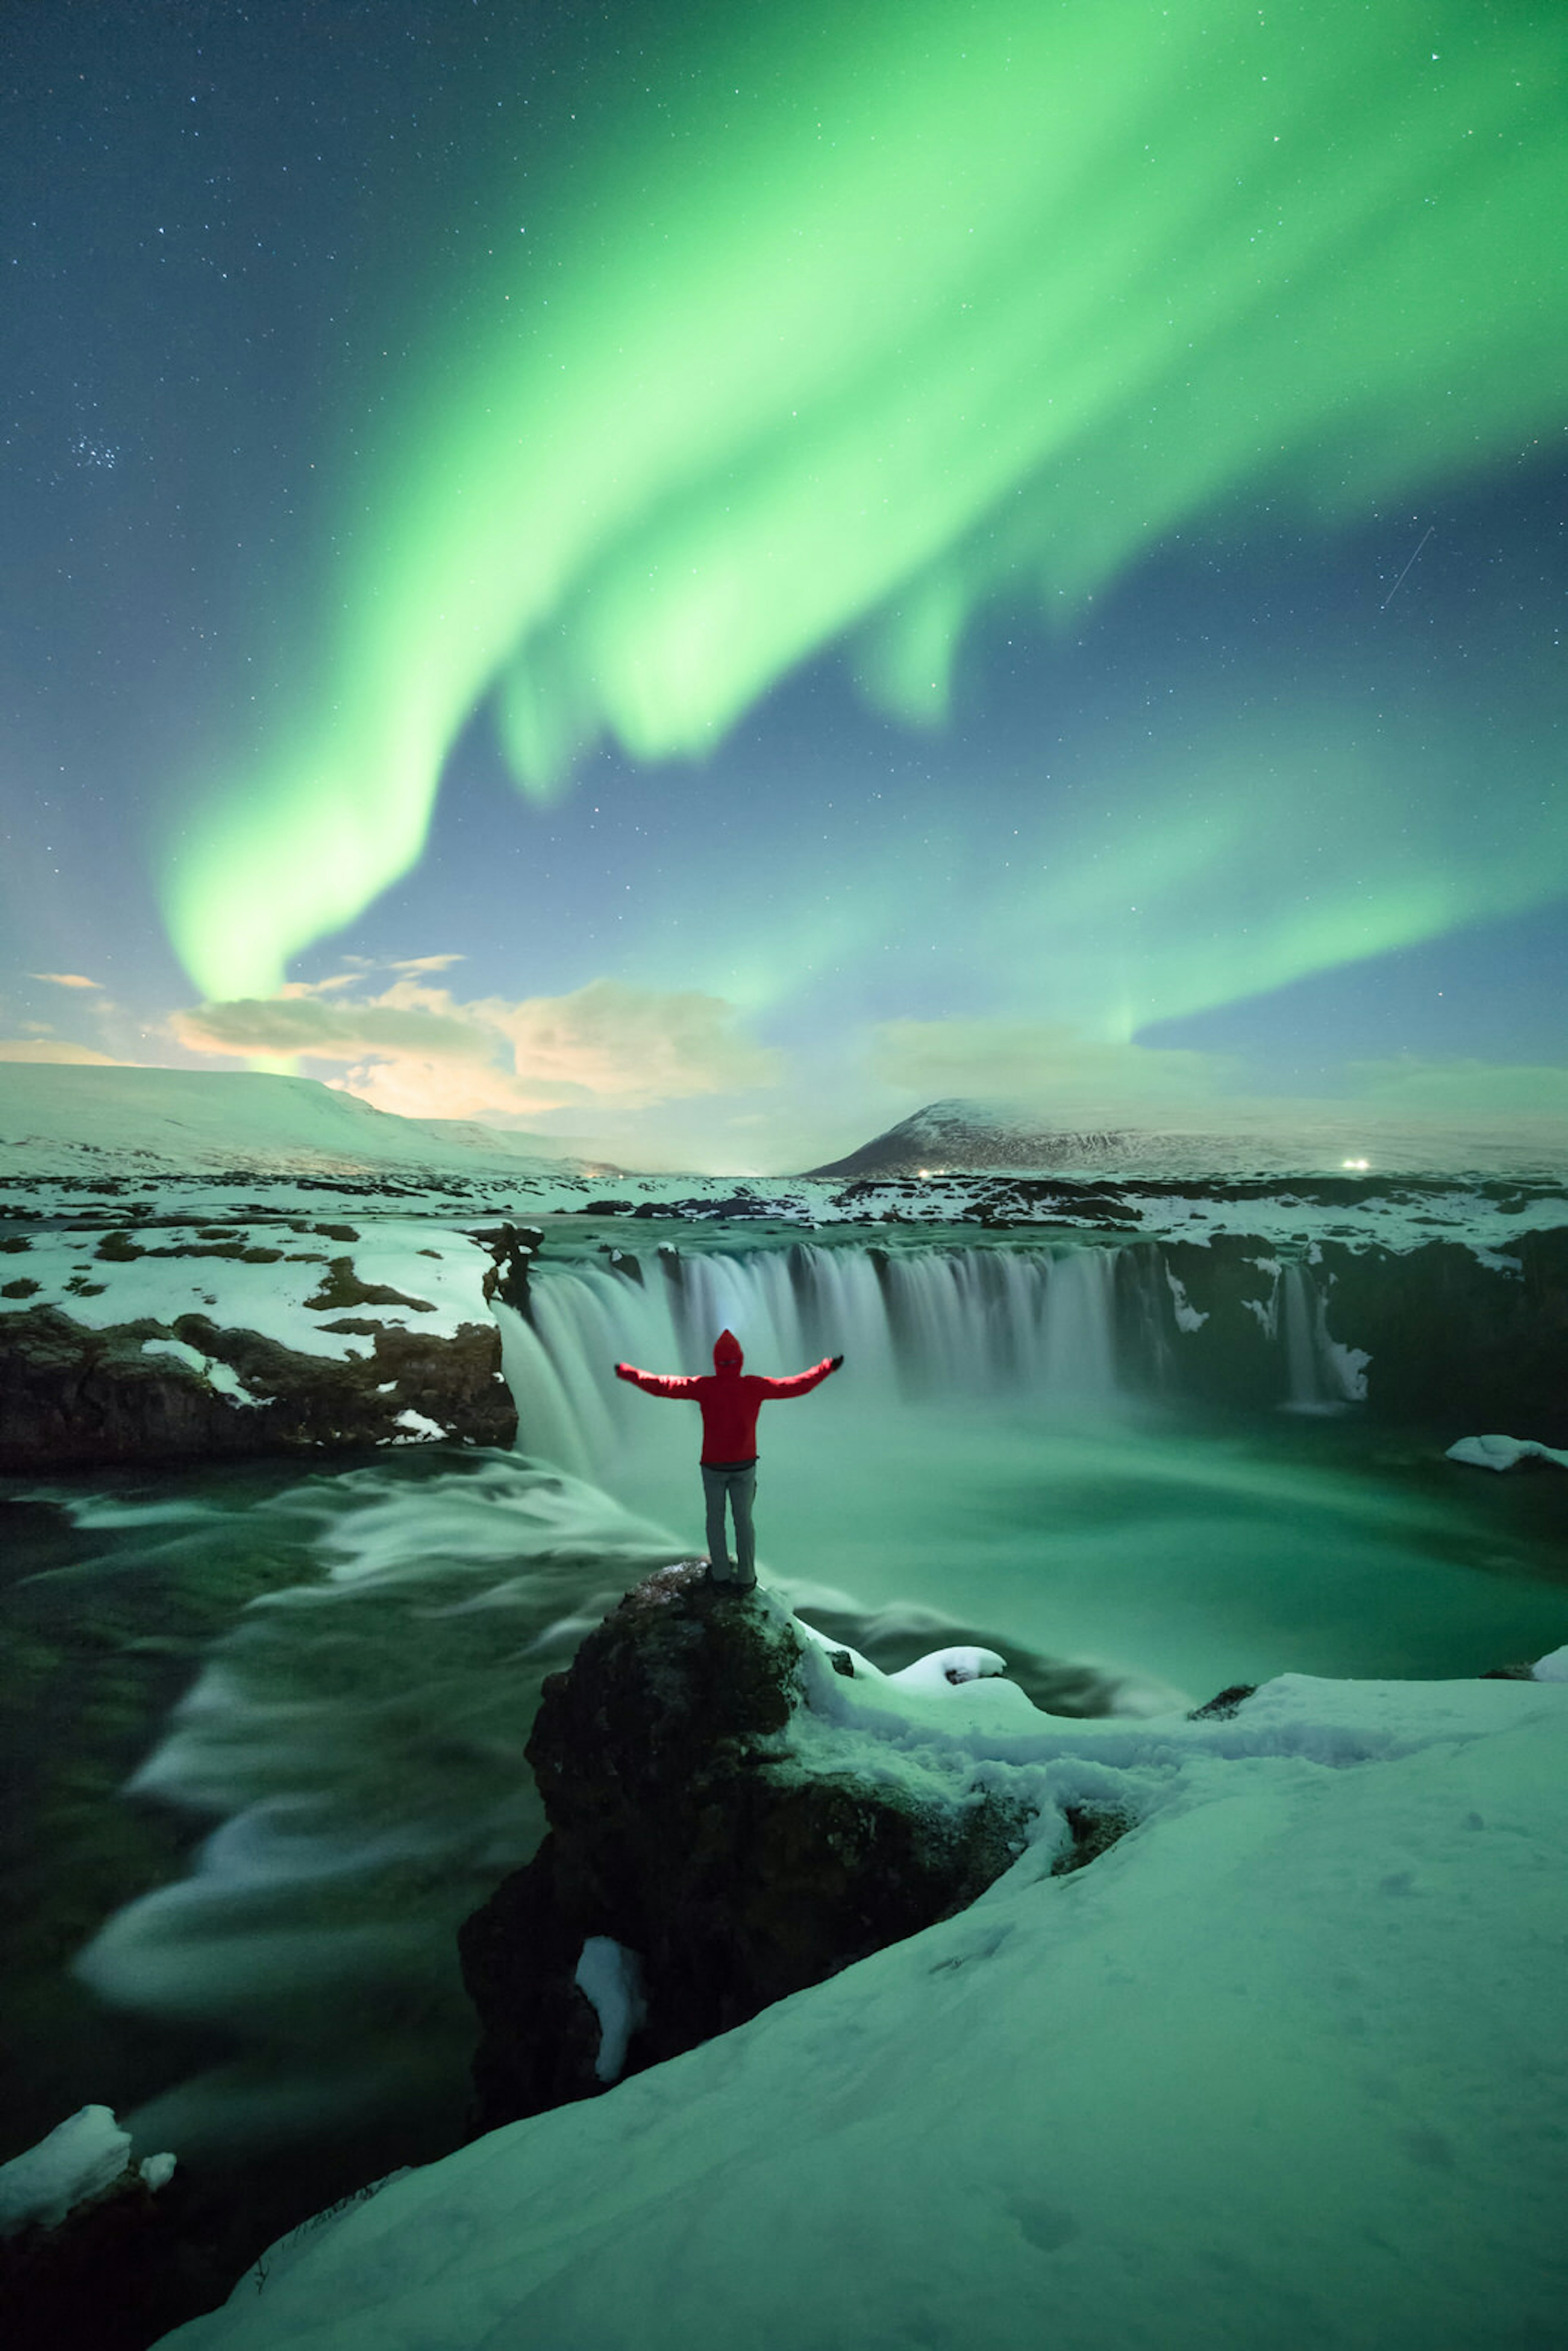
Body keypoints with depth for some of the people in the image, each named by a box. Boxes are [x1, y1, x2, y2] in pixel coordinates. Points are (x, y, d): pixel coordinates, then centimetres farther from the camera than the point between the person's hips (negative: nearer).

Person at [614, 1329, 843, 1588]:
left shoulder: (705, 1386, -18)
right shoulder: (754, 1386, -14)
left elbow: (661, 1386, -14)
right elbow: (799, 1386, -7)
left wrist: (628, 1373, 0)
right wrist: (827, 1368, 6)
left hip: (714, 1466, -1)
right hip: (744, 1466, 1)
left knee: (716, 1518, 18)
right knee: (744, 1520, 14)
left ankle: (721, 1573, 26)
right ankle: (746, 1577, 21)